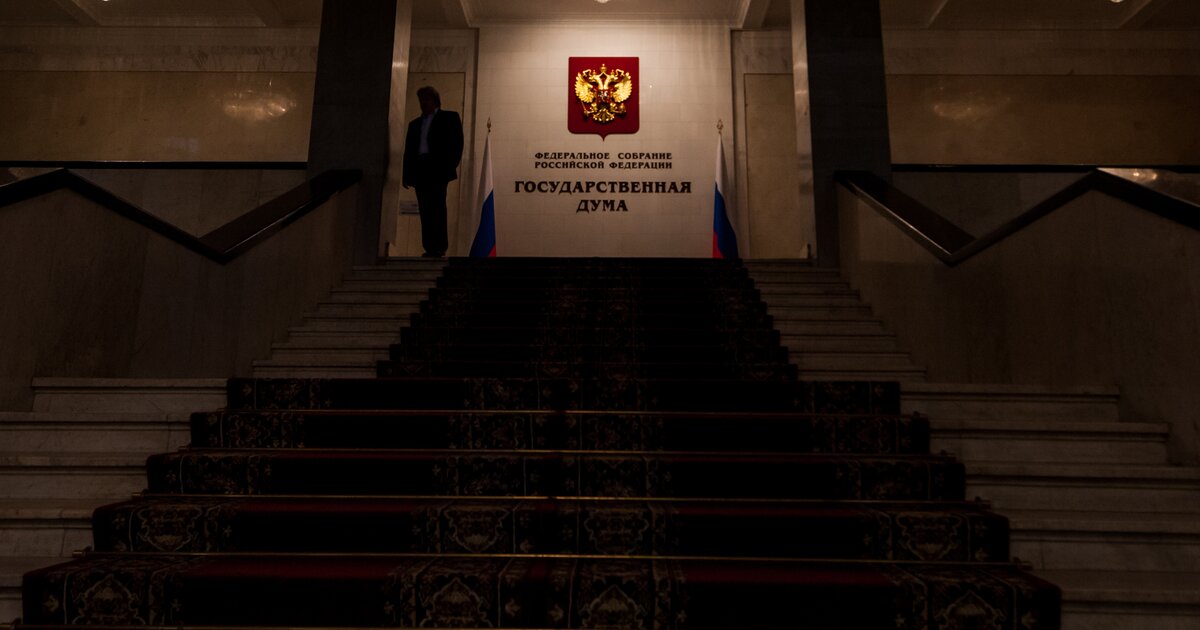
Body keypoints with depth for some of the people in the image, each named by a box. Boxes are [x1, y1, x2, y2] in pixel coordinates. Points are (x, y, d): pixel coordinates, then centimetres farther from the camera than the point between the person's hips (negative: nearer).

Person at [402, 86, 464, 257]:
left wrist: (450, 166, -10)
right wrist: (407, 174, 9)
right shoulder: (415, 124, 25)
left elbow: (456, 144, 1)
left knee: (437, 208, -13)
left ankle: (440, 246, -14)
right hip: (419, 171, 5)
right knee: (425, 210, 0)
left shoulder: (449, 118, 11)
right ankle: (429, 248, -1)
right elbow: (408, 150, 20)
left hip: (438, 170, -5)